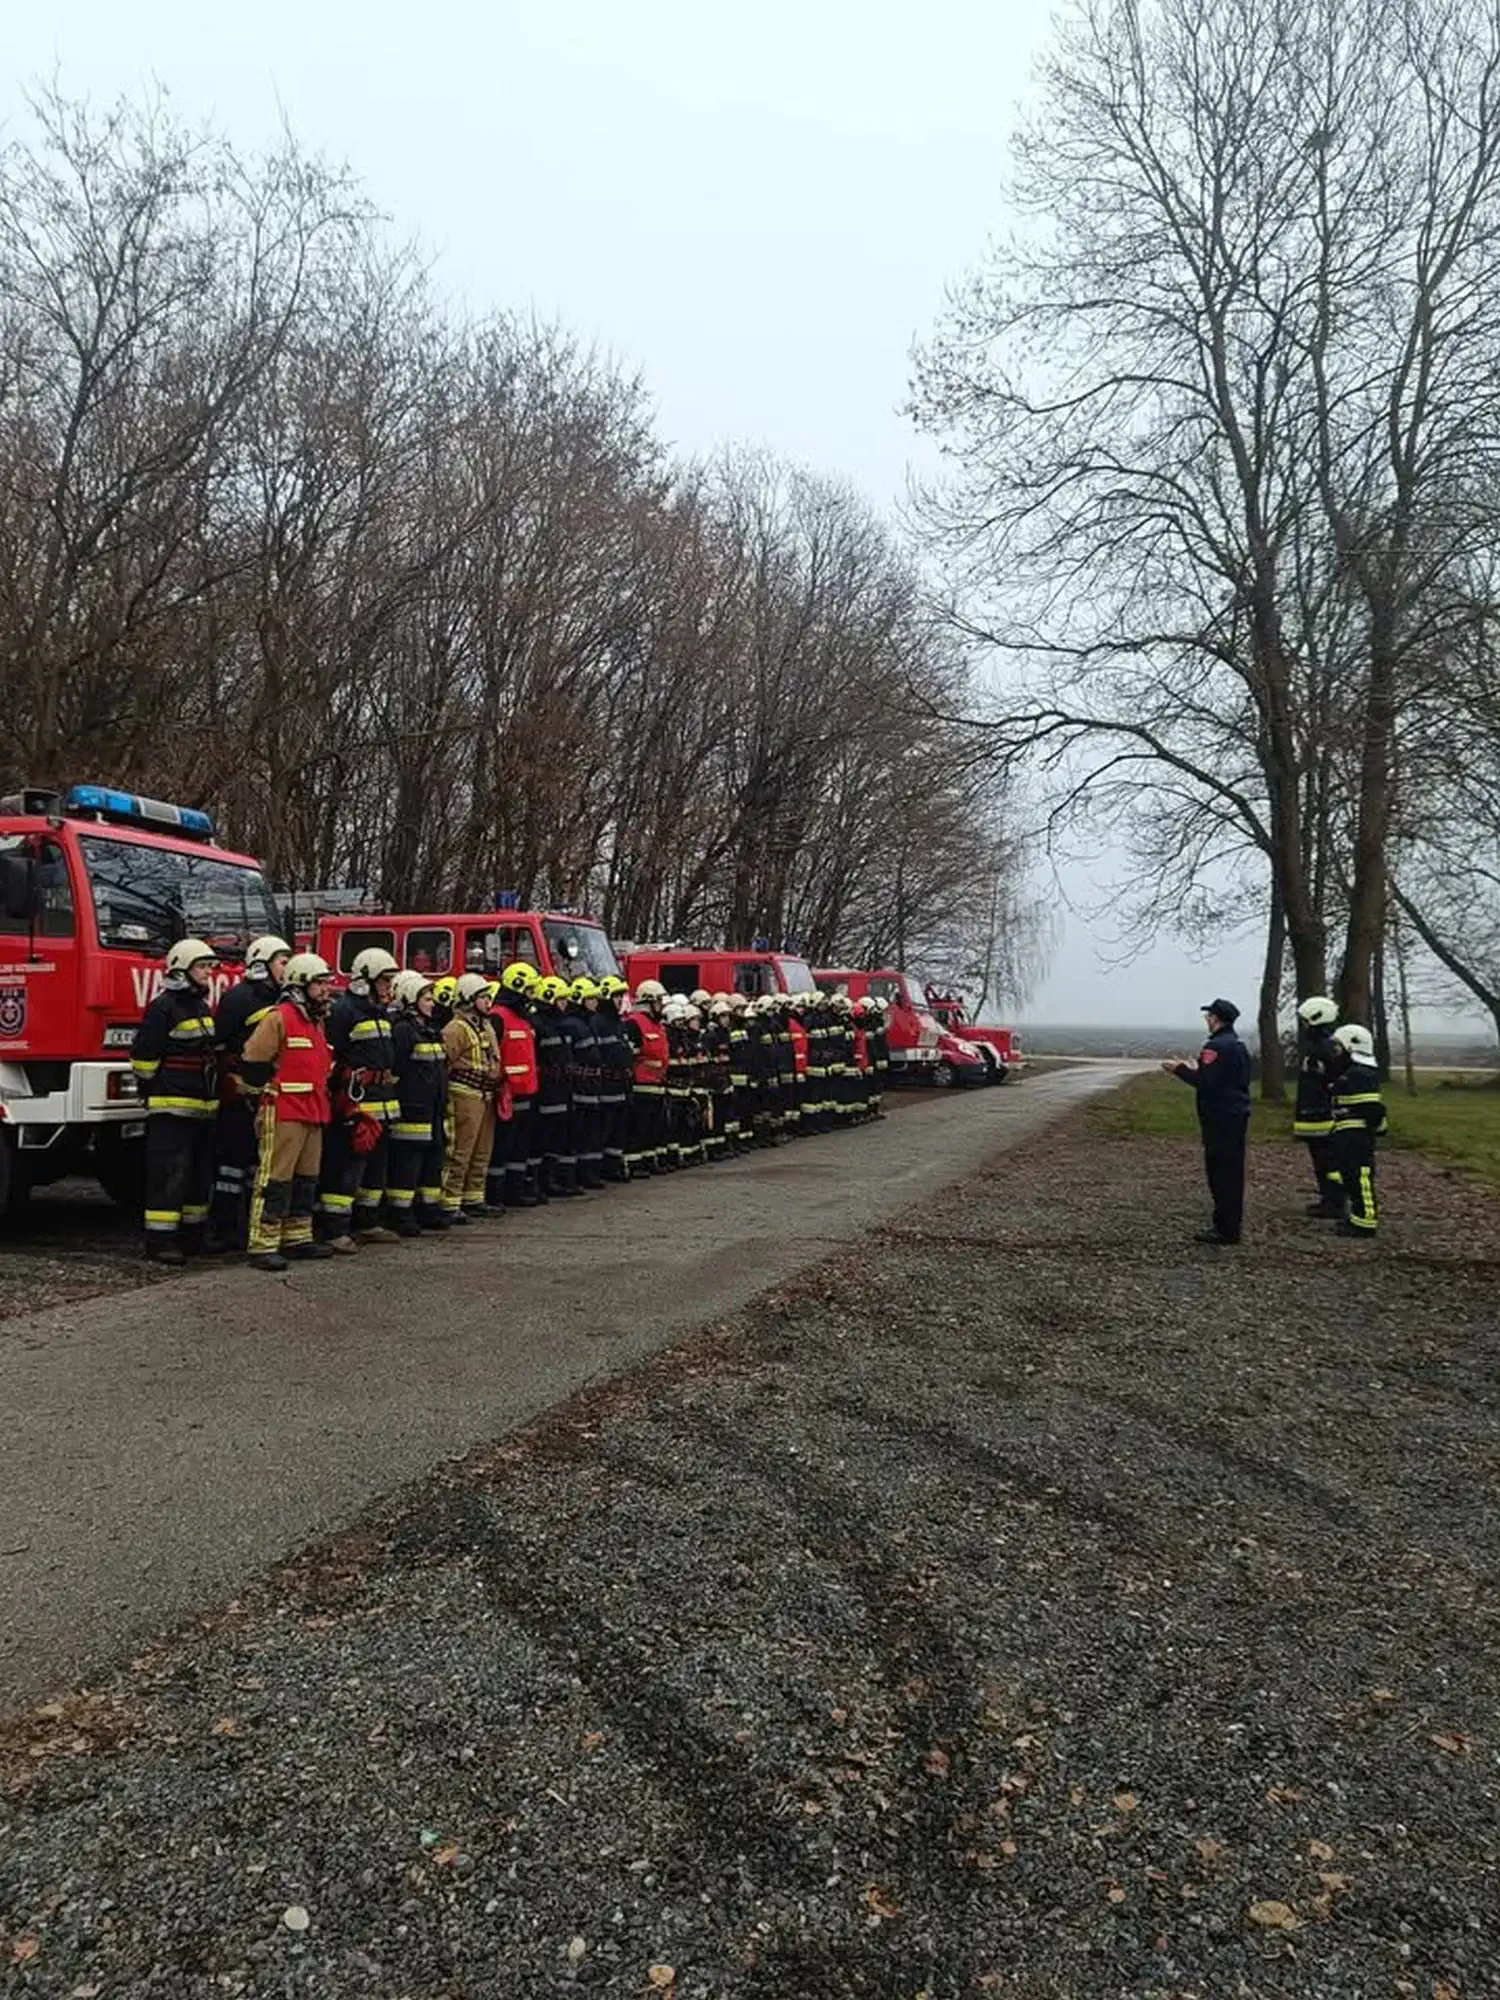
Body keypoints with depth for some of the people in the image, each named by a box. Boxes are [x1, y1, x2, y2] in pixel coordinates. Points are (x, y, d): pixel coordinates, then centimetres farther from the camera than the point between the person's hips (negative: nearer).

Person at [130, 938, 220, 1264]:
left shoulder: (203, 1007, 17)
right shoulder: (164, 1007, -11)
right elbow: (143, 1055, -14)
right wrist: (154, 1092, -7)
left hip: (202, 1107, 9)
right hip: (172, 1108, -9)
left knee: (201, 1174, 12)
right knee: (170, 1174, -8)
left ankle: (192, 1233, 21)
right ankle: (159, 1240, -4)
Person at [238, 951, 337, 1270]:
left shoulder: (316, 1021, 18)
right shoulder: (279, 1017, -11)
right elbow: (252, 1063, -12)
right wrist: (263, 1098, -6)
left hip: (312, 1114, 9)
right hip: (283, 1113, -9)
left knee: (306, 1179, 14)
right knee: (275, 1180, -8)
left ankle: (297, 1238, 23)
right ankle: (263, 1246, -6)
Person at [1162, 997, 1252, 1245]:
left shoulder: (1216, 1046, -16)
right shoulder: (1239, 1045, 16)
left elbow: (1206, 1082, -22)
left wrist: (1180, 1070, -9)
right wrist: (1195, 1070, 24)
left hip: (1220, 1118, -10)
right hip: (1237, 1114, 10)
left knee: (1220, 1172, -7)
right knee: (1233, 1171, 14)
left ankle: (1225, 1229, -5)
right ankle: (1233, 1223, 21)